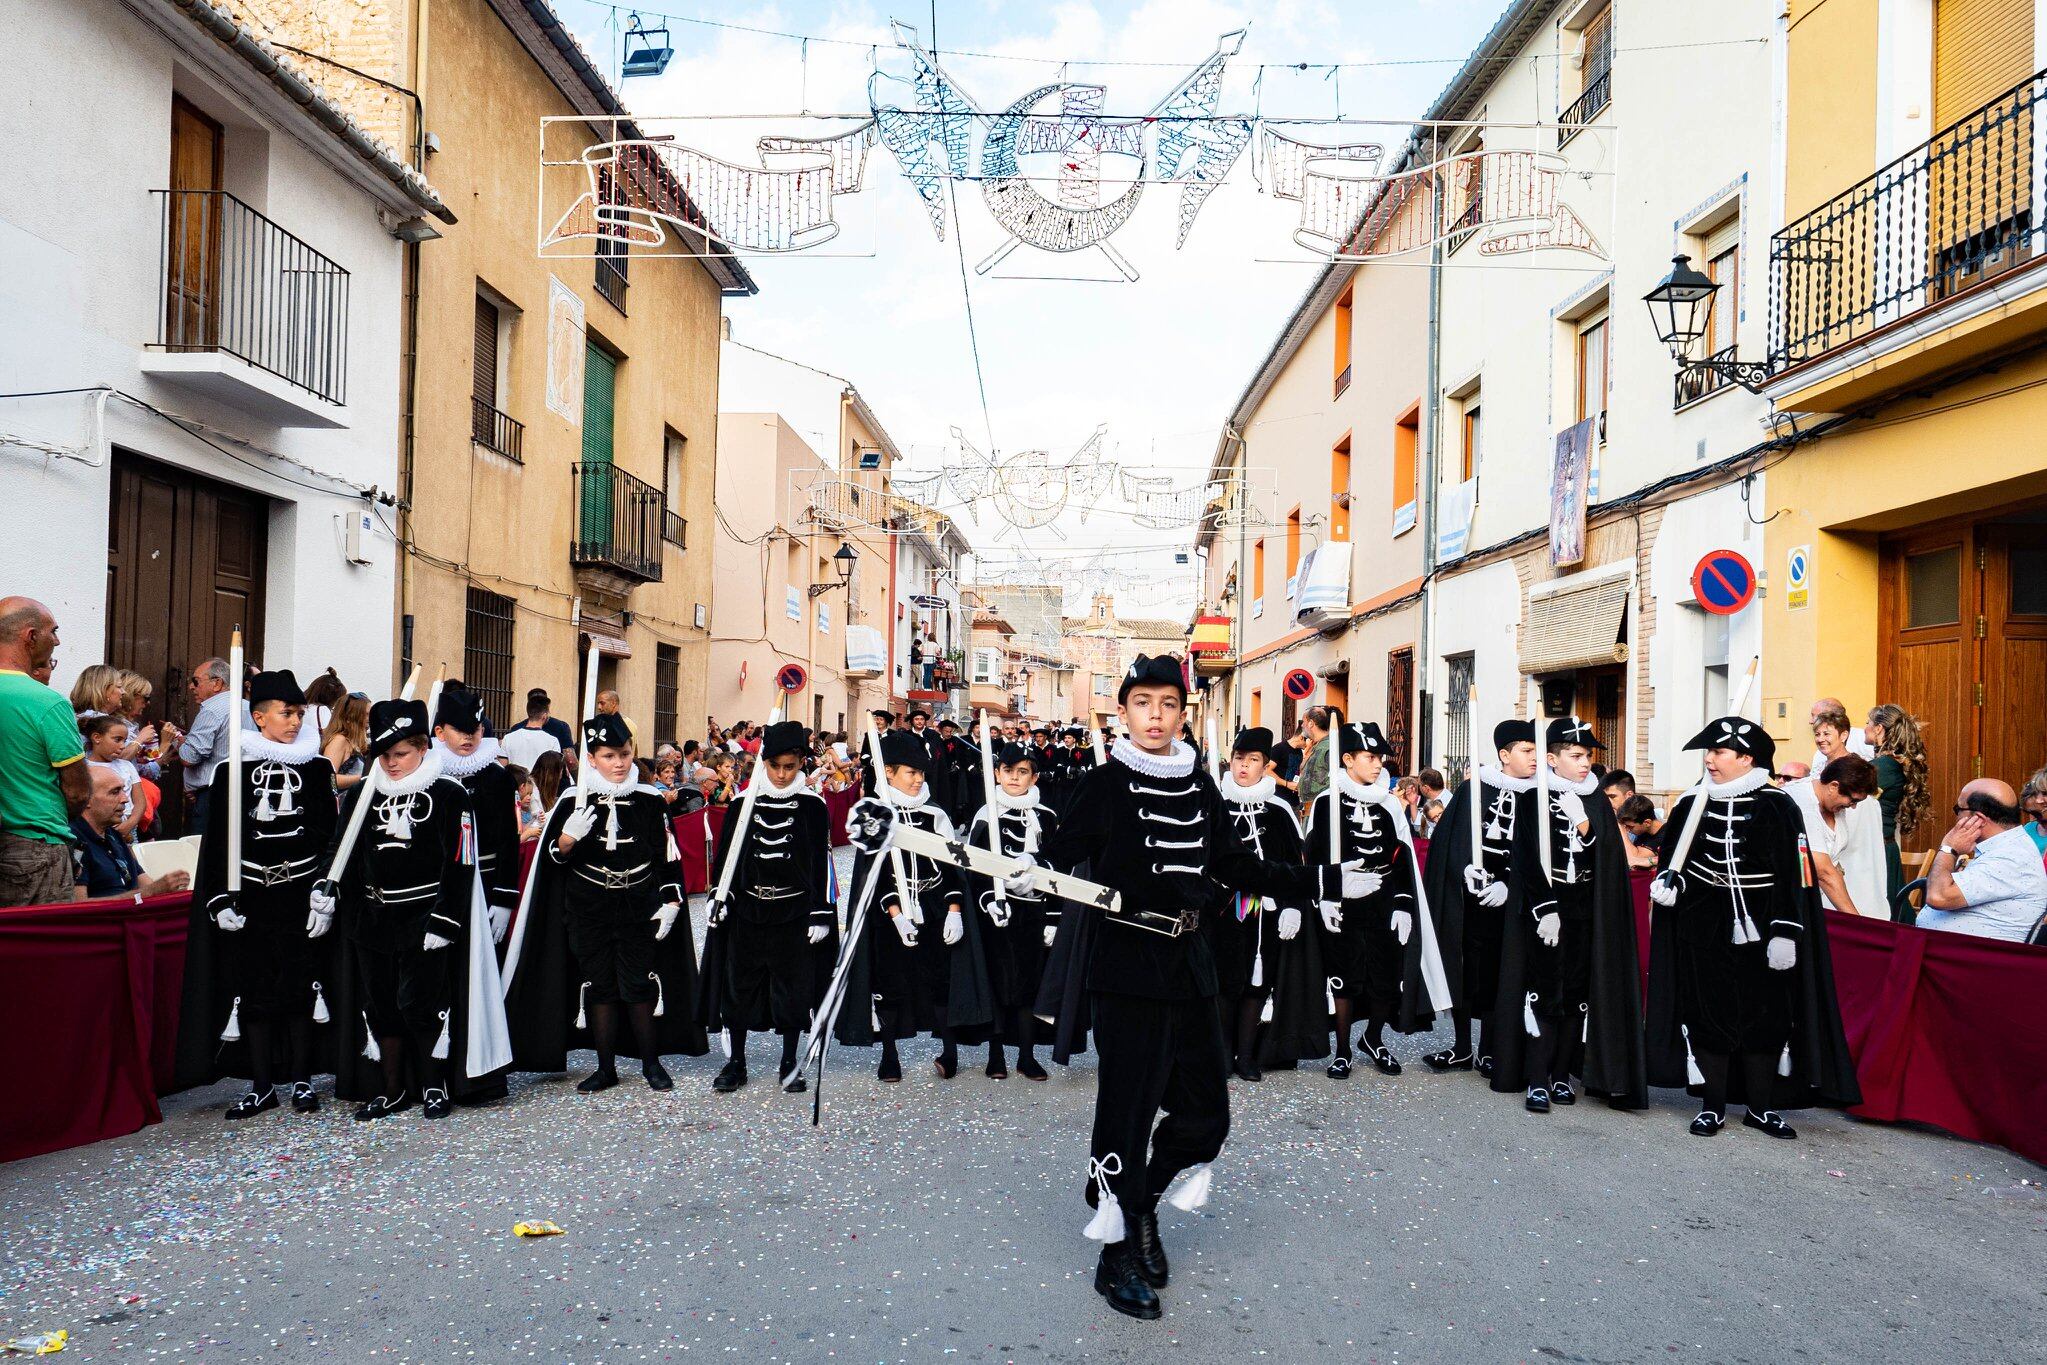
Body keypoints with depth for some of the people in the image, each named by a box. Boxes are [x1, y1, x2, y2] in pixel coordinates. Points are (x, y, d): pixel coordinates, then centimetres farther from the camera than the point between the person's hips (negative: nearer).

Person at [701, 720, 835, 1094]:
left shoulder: (813, 806, -3)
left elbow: (822, 861, -2)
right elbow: (725, 853, 9)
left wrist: (821, 912, -6)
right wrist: (718, 896, 2)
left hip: (794, 912, -2)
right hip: (746, 910, 2)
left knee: (793, 989, 5)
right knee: (739, 984, 7)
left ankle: (790, 1063, 20)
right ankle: (735, 1062, 20)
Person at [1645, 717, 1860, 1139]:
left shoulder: (1777, 807, -6)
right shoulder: (1691, 804, 4)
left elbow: (1794, 876, -7)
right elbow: (1671, 856, 15)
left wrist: (1785, 932, -12)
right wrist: (1668, 882, -6)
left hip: (1759, 929, -2)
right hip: (1704, 930, 2)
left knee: (1764, 1018, 5)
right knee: (1708, 1016, 4)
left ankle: (1762, 1108, 19)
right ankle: (1711, 1107, 14)